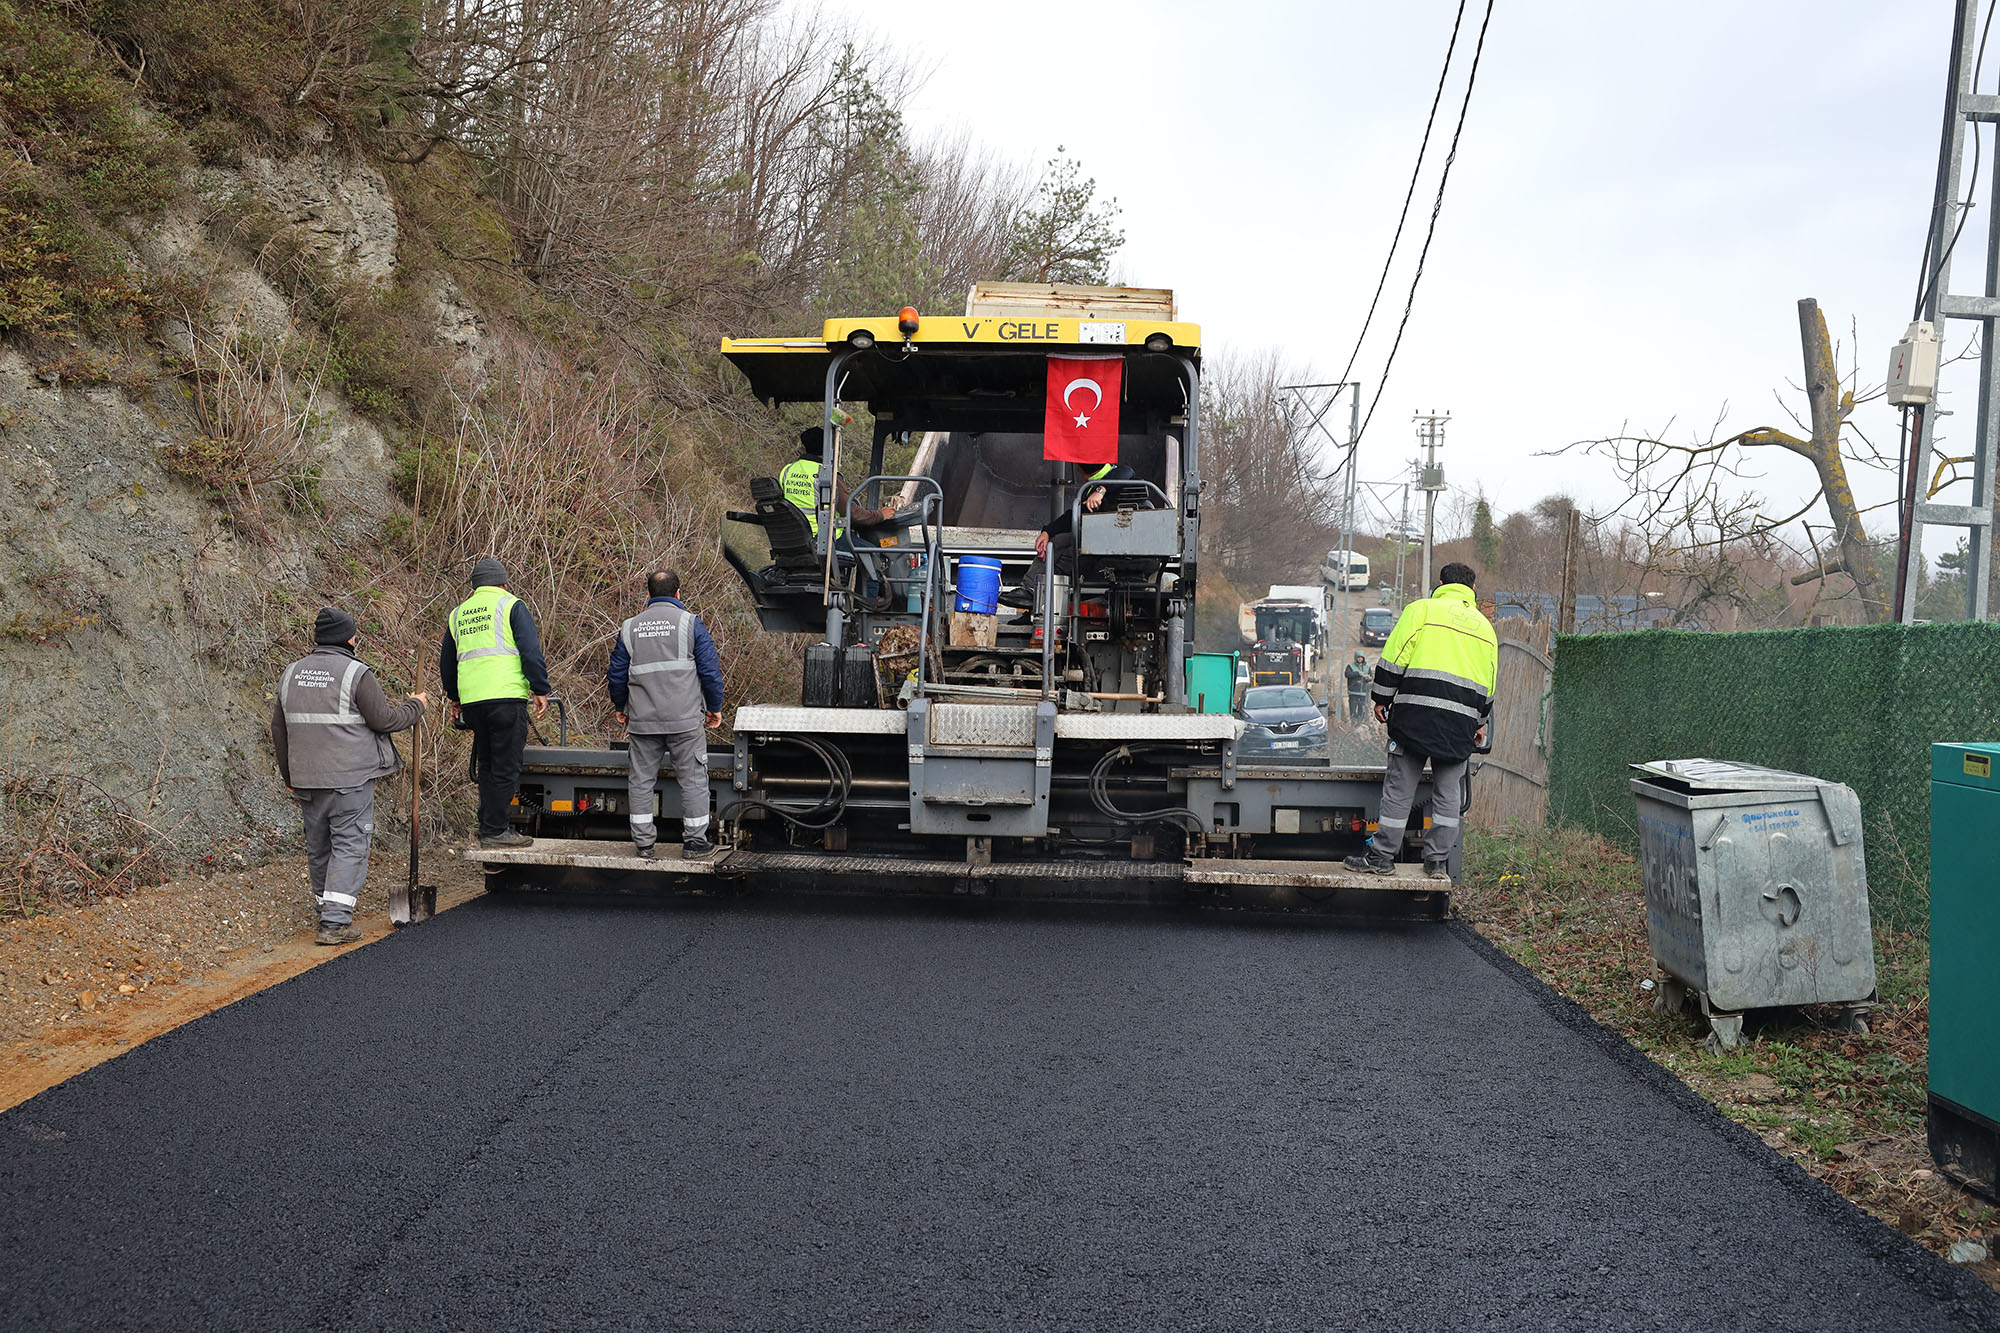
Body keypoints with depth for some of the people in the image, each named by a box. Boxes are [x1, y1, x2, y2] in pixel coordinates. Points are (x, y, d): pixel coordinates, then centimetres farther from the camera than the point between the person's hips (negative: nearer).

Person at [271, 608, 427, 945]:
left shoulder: (292, 673, 11)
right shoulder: (355, 673, -11)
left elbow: (279, 728, 16)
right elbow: (384, 720, -10)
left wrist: (289, 775, 24)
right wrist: (415, 706, 8)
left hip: (307, 779, 6)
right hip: (350, 778, -6)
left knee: (319, 847, 16)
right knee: (349, 845, -3)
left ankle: (327, 911, 28)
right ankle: (335, 922, -10)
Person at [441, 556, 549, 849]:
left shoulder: (457, 613, 19)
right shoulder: (510, 605, 1)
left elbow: (447, 662, 28)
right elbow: (531, 650, -8)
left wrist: (454, 698, 39)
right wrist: (540, 690, -5)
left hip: (471, 700, 6)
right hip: (506, 695, -6)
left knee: (487, 764, 17)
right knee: (506, 767, -1)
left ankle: (488, 826, 18)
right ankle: (495, 831, -2)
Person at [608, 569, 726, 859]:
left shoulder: (630, 628, 7)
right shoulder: (690, 623, -2)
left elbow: (617, 674, 11)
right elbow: (710, 669, -3)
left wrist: (620, 707, 26)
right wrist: (715, 707, 8)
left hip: (643, 721, 3)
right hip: (685, 719, -3)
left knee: (641, 780, 11)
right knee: (693, 780, 5)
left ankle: (643, 842, 13)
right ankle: (694, 842, 7)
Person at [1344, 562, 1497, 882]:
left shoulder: (1421, 609, 4)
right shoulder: (1484, 627, 19)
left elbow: (1394, 658, -4)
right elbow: (1488, 685, 23)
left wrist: (1381, 699, 3)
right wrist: (1481, 723, 33)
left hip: (1417, 712, -4)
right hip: (1461, 721, 4)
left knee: (1399, 786, 0)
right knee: (1448, 792, 9)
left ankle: (1381, 856, 2)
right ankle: (1438, 860, 9)